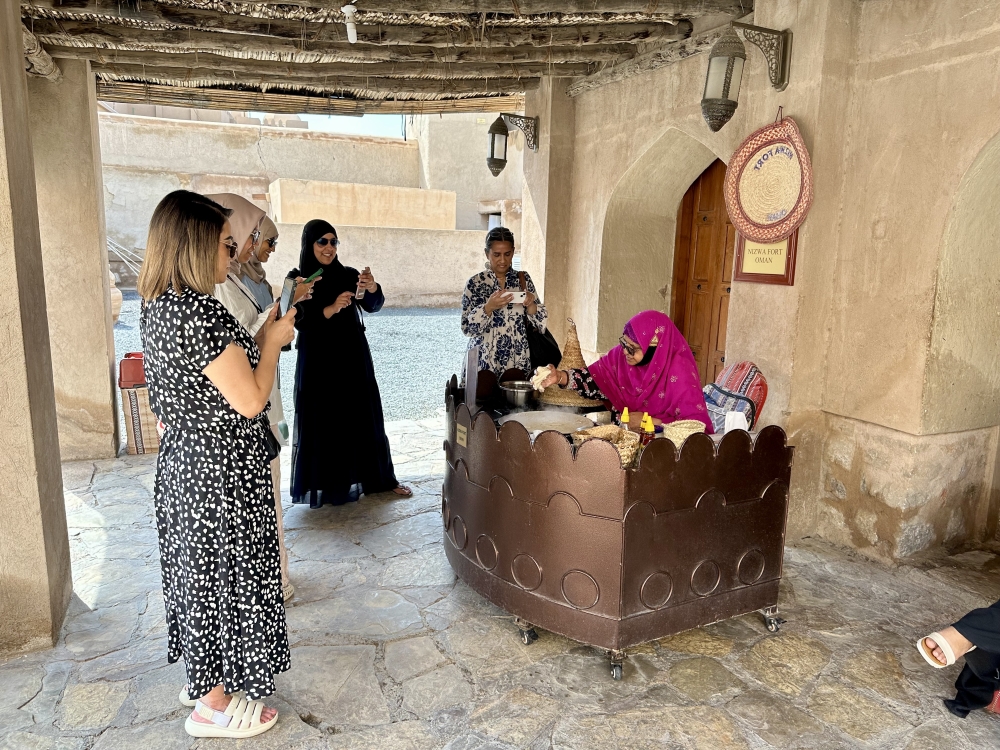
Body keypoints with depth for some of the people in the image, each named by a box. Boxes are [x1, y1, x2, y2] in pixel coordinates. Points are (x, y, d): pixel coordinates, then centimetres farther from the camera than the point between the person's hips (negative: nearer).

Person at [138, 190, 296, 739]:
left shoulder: (158, 306, 5)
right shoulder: (201, 311, -25)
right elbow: (249, 401, -21)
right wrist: (273, 342, -10)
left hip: (183, 462, 9)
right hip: (220, 473, -9)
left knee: (199, 572, 22)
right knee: (223, 576, 7)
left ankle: (203, 674, 42)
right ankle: (215, 705, 25)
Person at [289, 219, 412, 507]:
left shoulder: (348, 275, 4)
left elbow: (373, 306, -8)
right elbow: (299, 322, -13)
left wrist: (372, 288, -29)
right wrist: (331, 308, -27)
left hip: (354, 358, 3)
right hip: (318, 362, -3)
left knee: (365, 418, 9)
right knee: (323, 423, 2)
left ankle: (380, 478, 21)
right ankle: (328, 485, 14)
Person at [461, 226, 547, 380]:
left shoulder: (523, 280, 4)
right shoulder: (475, 283, -2)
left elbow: (541, 322, 4)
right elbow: (467, 327, -7)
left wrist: (531, 304, -15)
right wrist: (489, 307, -22)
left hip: (518, 361, 2)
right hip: (483, 361, -2)